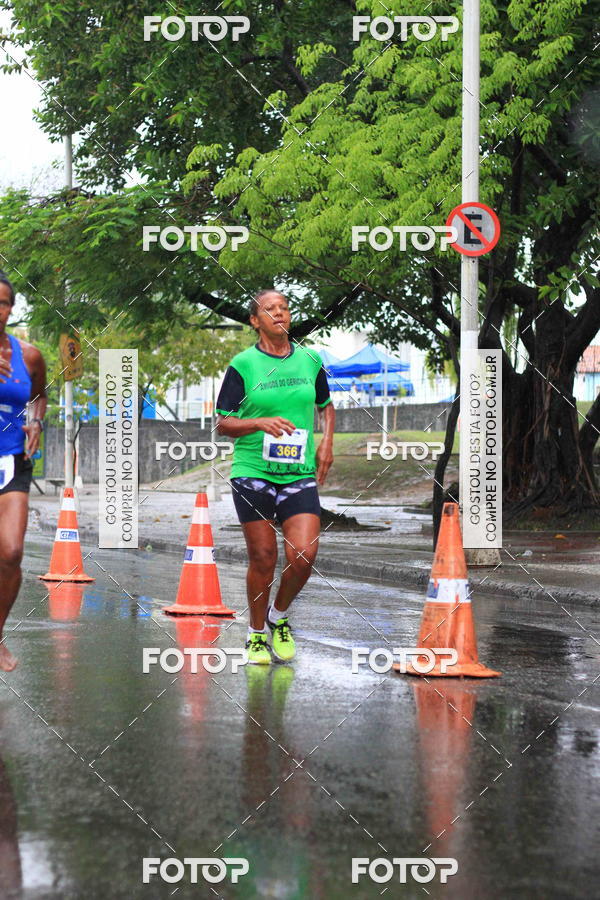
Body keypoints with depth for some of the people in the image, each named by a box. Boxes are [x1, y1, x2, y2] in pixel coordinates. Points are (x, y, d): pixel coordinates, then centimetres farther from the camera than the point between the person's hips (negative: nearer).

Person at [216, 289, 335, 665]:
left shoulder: (310, 360, 8)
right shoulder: (243, 364, -2)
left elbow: (326, 406, 25)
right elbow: (223, 423, 0)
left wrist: (327, 442, 8)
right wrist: (262, 423, -16)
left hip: (300, 475, 2)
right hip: (253, 473, -2)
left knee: (304, 556, -10)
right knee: (263, 558, 0)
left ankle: (280, 618, 18)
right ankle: (257, 634, 21)